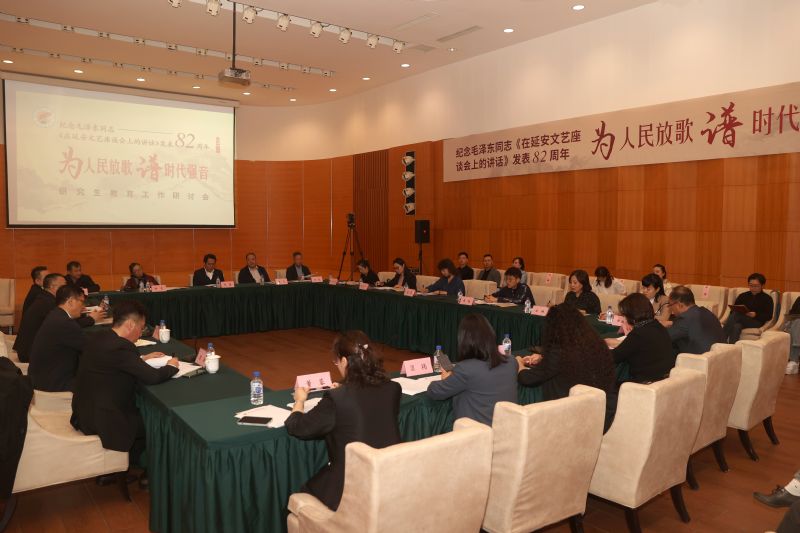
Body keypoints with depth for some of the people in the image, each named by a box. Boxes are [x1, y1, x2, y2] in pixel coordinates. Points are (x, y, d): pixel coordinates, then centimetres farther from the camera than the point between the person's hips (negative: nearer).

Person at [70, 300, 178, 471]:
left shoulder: (97, 337, 0)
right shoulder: (121, 346, -26)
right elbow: (153, 377, -23)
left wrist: (142, 358, 16)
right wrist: (171, 366, -5)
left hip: (84, 410, 9)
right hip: (101, 419, -9)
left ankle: (133, 459, 35)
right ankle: (132, 461, 31)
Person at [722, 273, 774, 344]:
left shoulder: (767, 298, 13)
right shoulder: (742, 296, 24)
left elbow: (769, 316, 2)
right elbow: (733, 310, 17)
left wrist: (756, 315, -16)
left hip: (756, 322, -3)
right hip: (740, 320, 3)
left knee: (735, 315, -33)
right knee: (736, 326, -36)